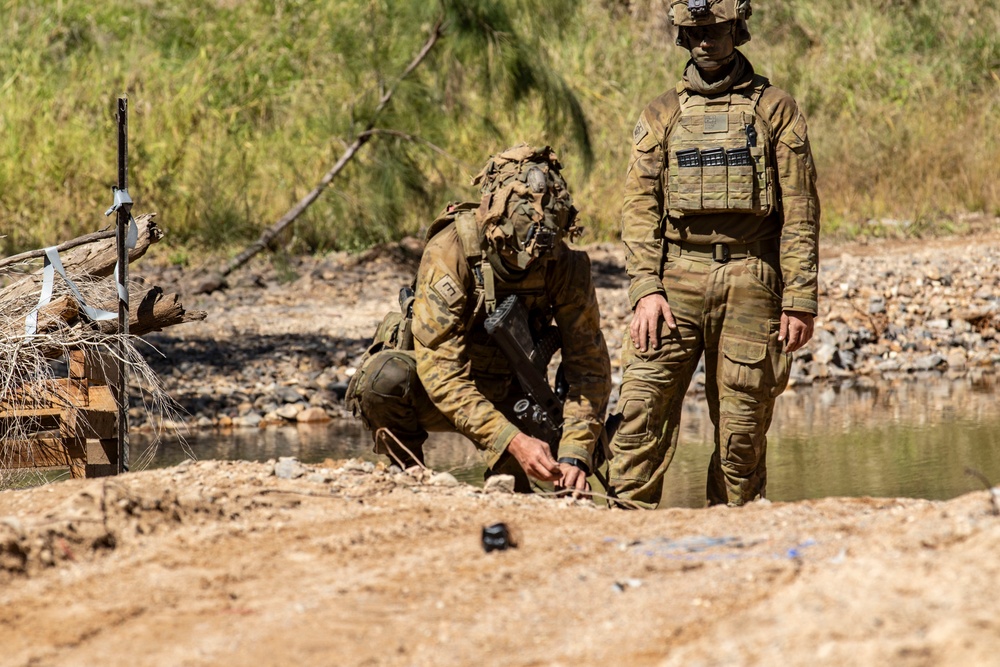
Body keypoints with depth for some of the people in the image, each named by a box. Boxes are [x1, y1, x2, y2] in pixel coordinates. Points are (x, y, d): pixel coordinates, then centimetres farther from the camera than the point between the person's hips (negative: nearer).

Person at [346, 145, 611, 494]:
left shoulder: (566, 265, -19)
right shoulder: (450, 252, -30)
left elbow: (589, 366, -15)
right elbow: (439, 371, -34)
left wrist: (574, 456, -29)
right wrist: (512, 440, -43)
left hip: (506, 397, 3)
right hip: (438, 393, -3)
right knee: (386, 377, -35)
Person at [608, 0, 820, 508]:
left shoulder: (776, 110, 8)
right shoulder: (661, 115, 13)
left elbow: (800, 212, 4)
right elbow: (640, 206, 6)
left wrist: (800, 301, -3)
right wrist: (645, 289, -8)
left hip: (749, 281, -1)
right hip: (676, 278, 1)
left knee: (742, 424, 0)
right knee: (641, 409, -11)